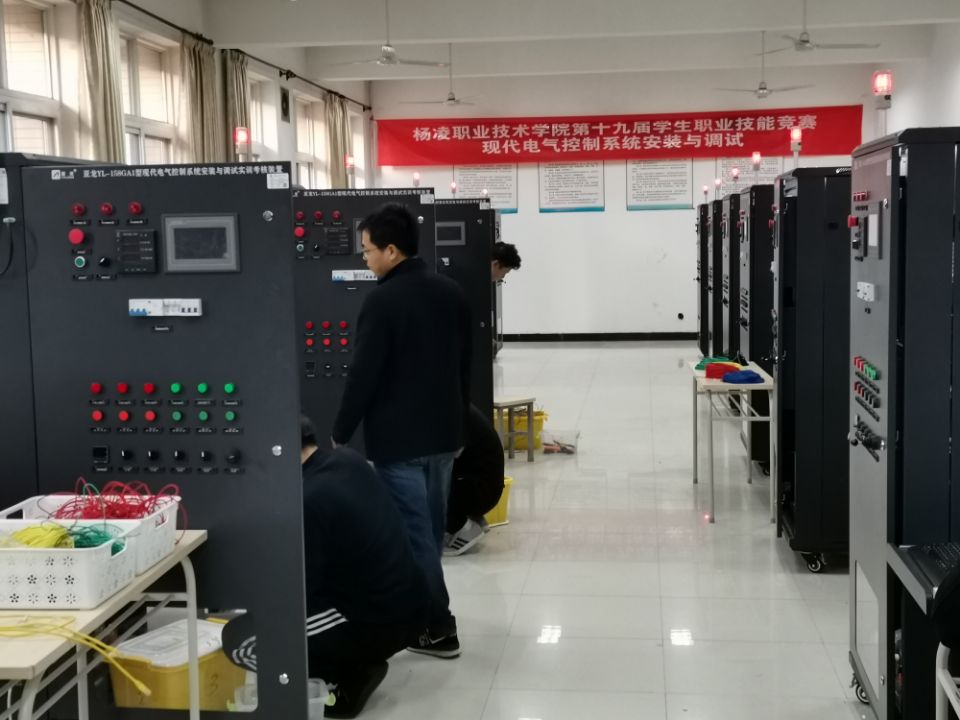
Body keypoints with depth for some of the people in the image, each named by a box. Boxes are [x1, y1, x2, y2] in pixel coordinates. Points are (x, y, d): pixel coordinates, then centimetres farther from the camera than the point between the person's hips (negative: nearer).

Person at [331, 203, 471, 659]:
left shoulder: (383, 300, -16)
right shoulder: (451, 293, 8)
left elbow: (364, 374, -16)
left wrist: (340, 433, -7)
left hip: (398, 438, -8)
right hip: (444, 433, 8)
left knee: (413, 535, 0)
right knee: (431, 531, 17)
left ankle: (438, 629, 6)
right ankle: (429, 617, 27)